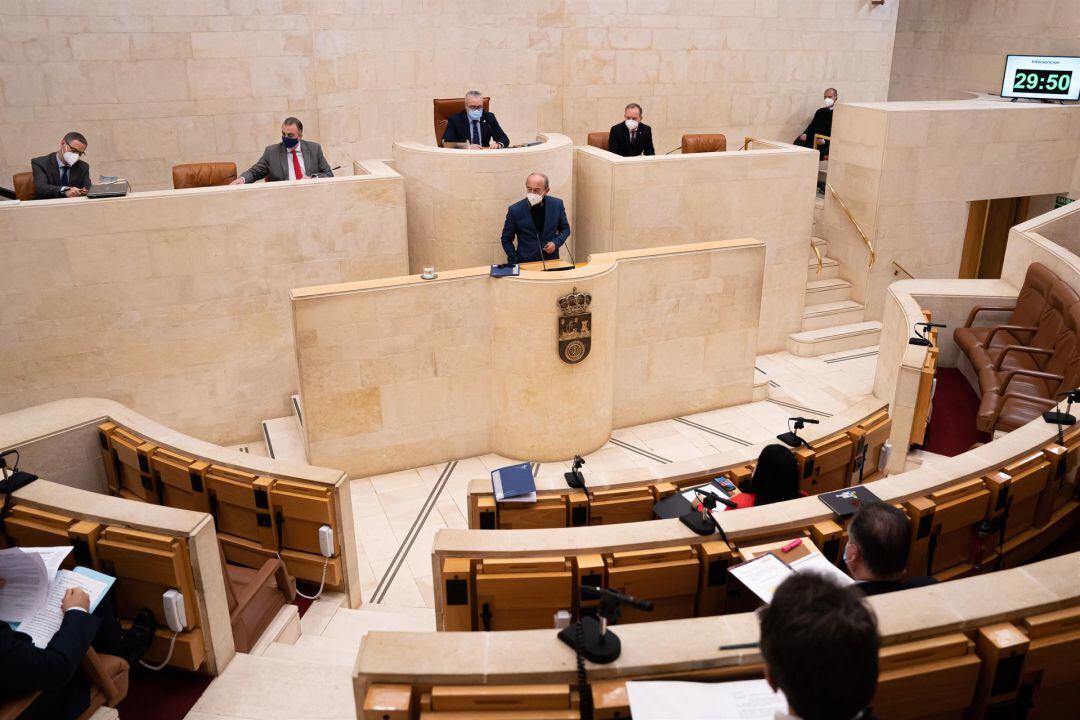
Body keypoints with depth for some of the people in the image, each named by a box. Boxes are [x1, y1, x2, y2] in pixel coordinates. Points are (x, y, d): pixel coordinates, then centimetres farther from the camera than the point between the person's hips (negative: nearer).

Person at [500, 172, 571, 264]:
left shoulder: (557, 205, -1)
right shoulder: (515, 210, -5)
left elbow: (565, 229, 14)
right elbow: (506, 239, 5)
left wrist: (556, 243, -5)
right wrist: (515, 263, -4)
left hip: (551, 261, 2)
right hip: (525, 263, -1)